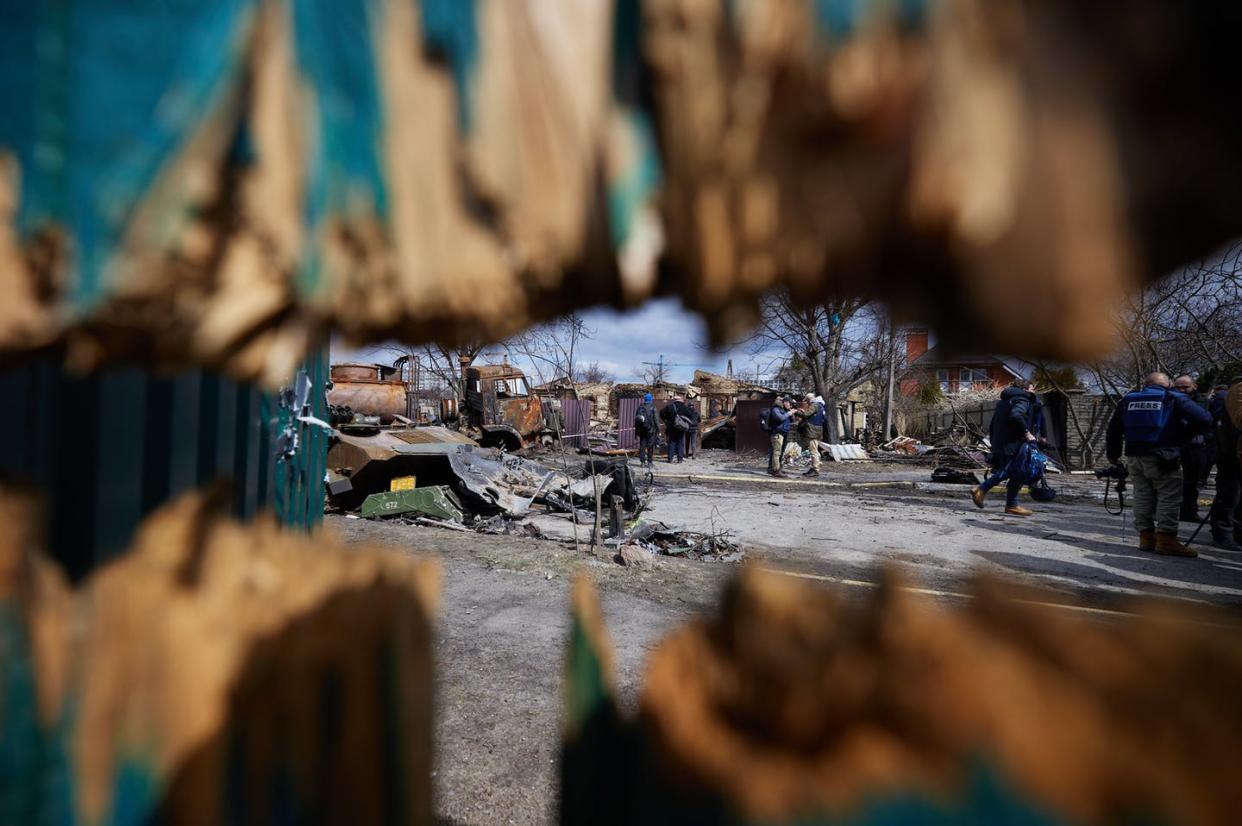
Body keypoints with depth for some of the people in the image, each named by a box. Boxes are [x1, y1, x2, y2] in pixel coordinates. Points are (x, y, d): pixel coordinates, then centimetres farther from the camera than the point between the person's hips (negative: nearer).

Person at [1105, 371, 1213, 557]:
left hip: (1134, 457, 5)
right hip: (1163, 457, -4)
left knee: (1142, 496, 10)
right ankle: (1166, 538, -6)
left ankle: (1146, 537, 11)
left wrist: (1113, 454, 26)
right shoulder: (1175, 399, 1)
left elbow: (1114, 429, 18)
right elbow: (1204, 419, -10)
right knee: (1169, 497, -1)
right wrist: (1183, 430, 9)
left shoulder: (1127, 400, 14)